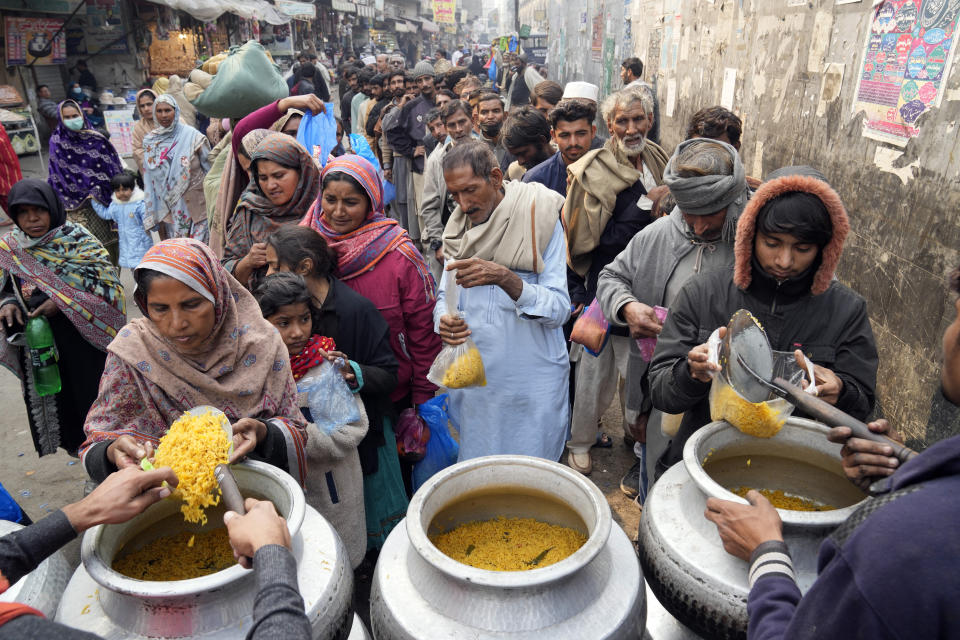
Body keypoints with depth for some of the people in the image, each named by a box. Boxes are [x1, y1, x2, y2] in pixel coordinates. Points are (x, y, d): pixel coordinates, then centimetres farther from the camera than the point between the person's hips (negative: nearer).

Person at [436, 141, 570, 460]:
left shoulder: (539, 220, -10)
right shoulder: (459, 227, 6)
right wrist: (444, 320, -15)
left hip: (532, 383, -4)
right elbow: (445, 295, 9)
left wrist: (504, 278, -31)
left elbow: (559, 310, -16)